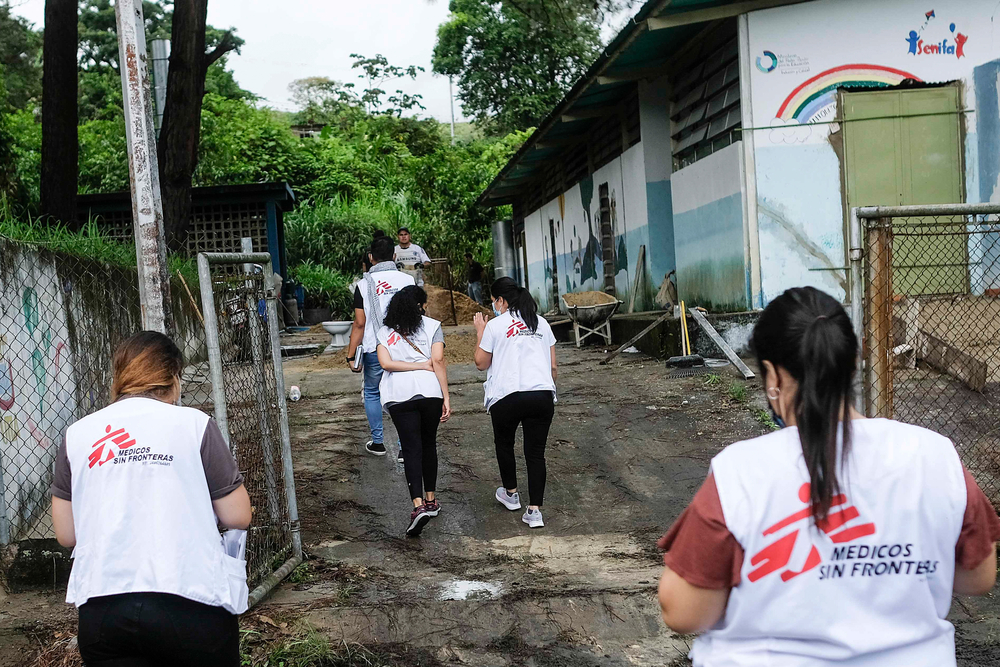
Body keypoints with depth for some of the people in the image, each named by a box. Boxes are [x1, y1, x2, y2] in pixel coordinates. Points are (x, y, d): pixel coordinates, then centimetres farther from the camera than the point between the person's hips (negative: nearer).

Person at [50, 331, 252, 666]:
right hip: (189, 601, -2)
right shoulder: (194, 423, -1)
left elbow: (66, 533, 11)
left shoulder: (77, 434, 7)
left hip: (100, 609, 3)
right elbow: (238, 517, -1)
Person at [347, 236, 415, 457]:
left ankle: (378, 442, 22)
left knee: (372, 393, 16)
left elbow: (359, 324, -8)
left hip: (374, 349, -1)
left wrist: (351, 356, -2)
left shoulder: (364, 284, -6)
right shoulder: (407, 280, 0)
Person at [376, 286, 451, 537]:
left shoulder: (385, 332, 14)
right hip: (429, 391, 0)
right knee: (428, 444, 17)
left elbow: (385, 363, -1)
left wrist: (421, 365, 1)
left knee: (411, 449, -2)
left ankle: (419, 506, -19)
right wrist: (446, 397, -4)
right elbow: (438, 361, -3)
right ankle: (430, 500, 27)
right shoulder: (432, 326, 7)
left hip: (399, 394, 0)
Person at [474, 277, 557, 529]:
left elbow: (481, 363, 8)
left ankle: (511, 494, 36)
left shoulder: (495, 325, 1)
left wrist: (480, 332, 17)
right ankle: (534, 510, 0)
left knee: (504, 444, 23)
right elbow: (553, 366, 15)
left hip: (507, 397, -3)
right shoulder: (541, 323, 14)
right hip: (542, 395, 3)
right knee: (536, 453, 6)